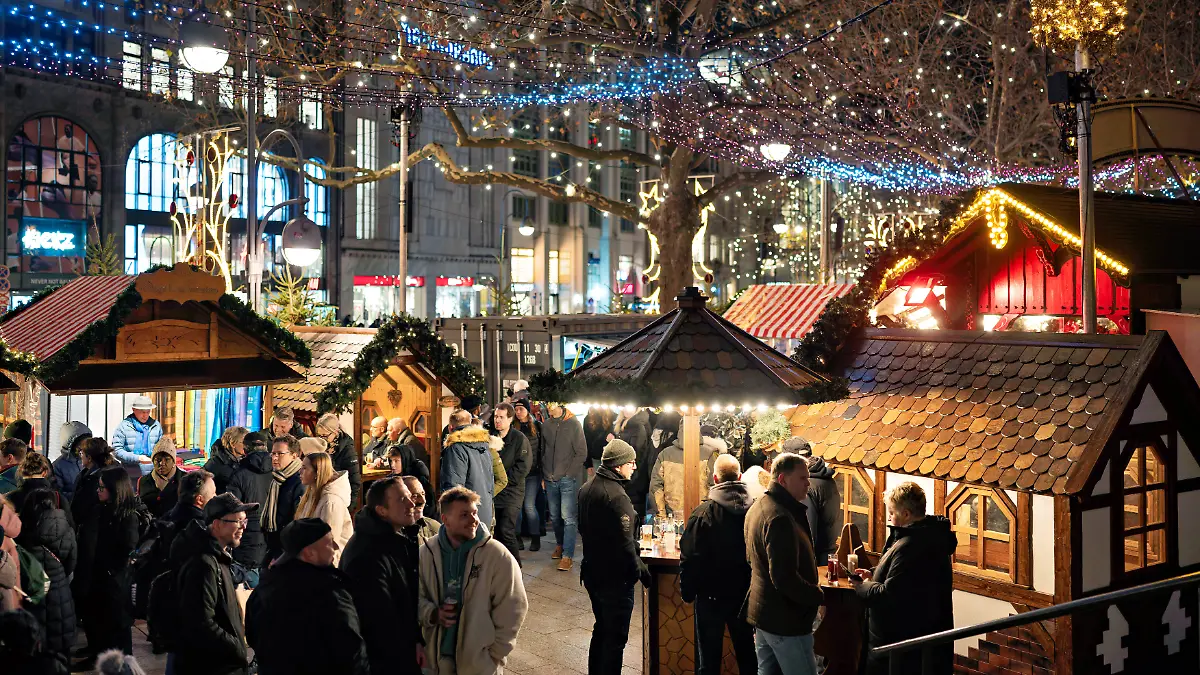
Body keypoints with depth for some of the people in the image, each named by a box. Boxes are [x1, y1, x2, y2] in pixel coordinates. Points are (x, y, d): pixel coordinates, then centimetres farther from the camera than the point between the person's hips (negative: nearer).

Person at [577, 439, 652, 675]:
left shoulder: (587, 489, 5)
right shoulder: (616, 496, -24)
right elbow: (625, 543, -24)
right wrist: (641, 570, -13)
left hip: (593, 573, 9)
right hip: (615, 578, -9)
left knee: (601, 629, 23)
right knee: (615, 637, 3)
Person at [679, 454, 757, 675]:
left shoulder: (703, 512, -16)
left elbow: (690, 557, -13)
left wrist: (687, 591, -1)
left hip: (711, 595, -3)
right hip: (745, 595, 3)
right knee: (747, 656, 17)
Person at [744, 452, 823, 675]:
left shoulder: (757, 508, 10)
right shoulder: (780, 518, -23)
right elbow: (785, 578, -27)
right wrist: (819, 596, -15)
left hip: (763, 612, 10)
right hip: (785, 619, -10)